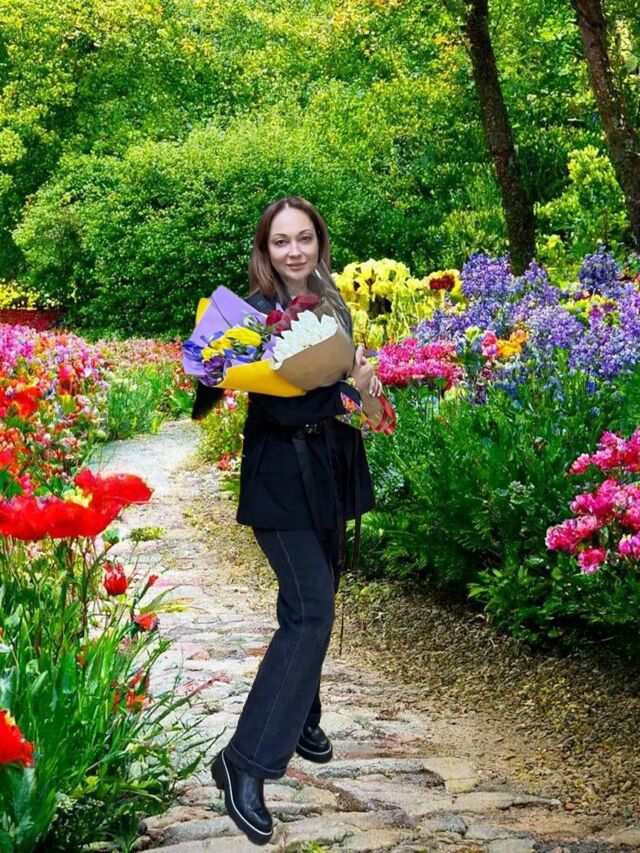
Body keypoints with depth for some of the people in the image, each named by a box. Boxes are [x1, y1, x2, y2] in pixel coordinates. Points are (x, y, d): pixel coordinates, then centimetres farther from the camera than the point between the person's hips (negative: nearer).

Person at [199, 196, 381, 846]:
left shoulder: (331, 306, 7)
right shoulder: (255, 314, -14)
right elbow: (281, 407, -23)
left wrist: (361, 387, 0)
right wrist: (349, 388, -19)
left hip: (331, 475, 7)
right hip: (282, 481, -7)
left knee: (317, 600, 18)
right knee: (310, 611, -15)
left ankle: (299, 714, 39)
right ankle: (245, 761, -12)